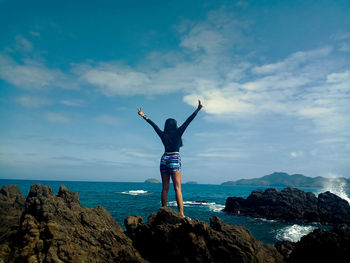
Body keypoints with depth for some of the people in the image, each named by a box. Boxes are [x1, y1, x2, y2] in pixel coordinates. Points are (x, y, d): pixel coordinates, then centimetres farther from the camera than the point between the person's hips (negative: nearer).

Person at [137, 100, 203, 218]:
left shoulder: (163, 135, 8)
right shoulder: (177, 133, -2)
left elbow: (153, 124, 19)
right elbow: (187, 121, -6)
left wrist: (143, 116, 31)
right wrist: (197, 110, -6)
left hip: (164, 159, 5)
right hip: (174, 159, -5)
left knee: (165, 188, 9)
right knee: (177, 188, -7)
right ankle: (181, 214, -10)